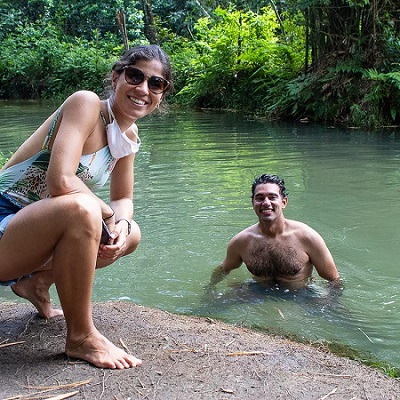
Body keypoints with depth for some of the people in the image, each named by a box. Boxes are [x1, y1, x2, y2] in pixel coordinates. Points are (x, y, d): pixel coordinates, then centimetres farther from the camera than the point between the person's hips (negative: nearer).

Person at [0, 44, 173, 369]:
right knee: (80, 208, -35)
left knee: (131, 234, 13)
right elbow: (61, 182, -29)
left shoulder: (129, 135, 7)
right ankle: (81, 337, -17)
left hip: (29, 233, 9)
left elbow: (123, 200, 12)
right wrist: (109, 214, -14)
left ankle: (37, 281, 17)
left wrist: (121, 224, -11)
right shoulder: (86, 103, -16)